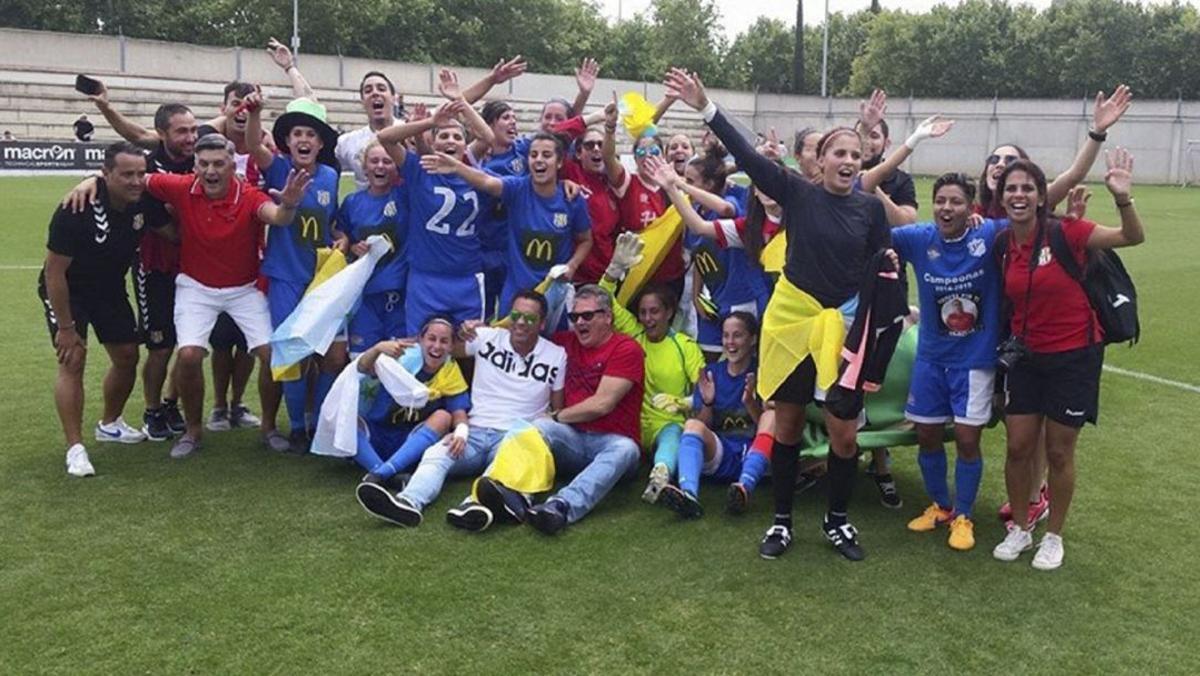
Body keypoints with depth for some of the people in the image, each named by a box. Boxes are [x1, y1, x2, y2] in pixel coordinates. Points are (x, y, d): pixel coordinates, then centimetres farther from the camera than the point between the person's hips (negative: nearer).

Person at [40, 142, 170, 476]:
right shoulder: (76, 211, -32)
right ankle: (75, 448, -10)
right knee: (73, 360, -16)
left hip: (110, 288, 6)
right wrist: (65, 327, -22)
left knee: (127, 357, 9)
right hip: (66, 291, -6)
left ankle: (109, 424, 34)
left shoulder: (145, 203, -18)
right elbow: (54, 271, -25)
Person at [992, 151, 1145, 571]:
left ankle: (1054, 537, 25)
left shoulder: (1064, 232, -15)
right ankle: (1020, 530, 26)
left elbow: (1133, 237, -21)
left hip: (1074, 356, -4)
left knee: (1059, 452, 6)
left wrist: (1123, 197, -36)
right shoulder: (1002, 245, -2)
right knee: (1018, 448, 7)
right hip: (1026, 357, 4)